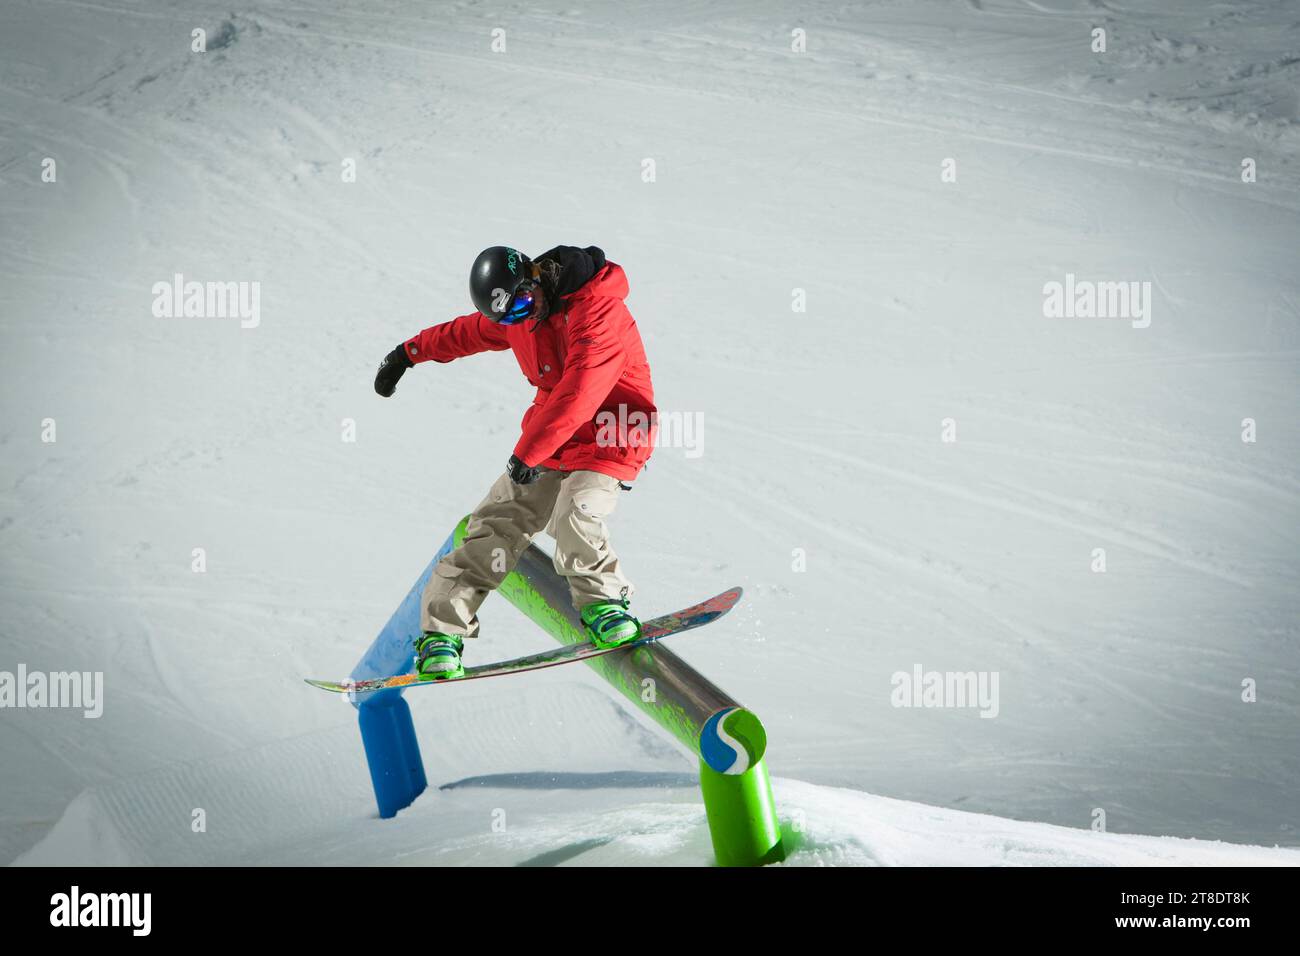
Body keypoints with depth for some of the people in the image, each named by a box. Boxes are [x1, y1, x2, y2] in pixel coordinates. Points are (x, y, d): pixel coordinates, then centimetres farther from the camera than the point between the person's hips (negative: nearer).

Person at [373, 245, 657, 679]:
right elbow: (467, 332, 25)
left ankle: (601, 602, -5)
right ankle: (442, 630, 3)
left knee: (574, 517, -30)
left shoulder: (598, 309, -23)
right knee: (497, 521, -3)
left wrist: (527, 453, -30)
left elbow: (578, 392, -31)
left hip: (609, 436, -6)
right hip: (547, 436, 7)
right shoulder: (515, 318, 4)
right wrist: (408, 352, 38)